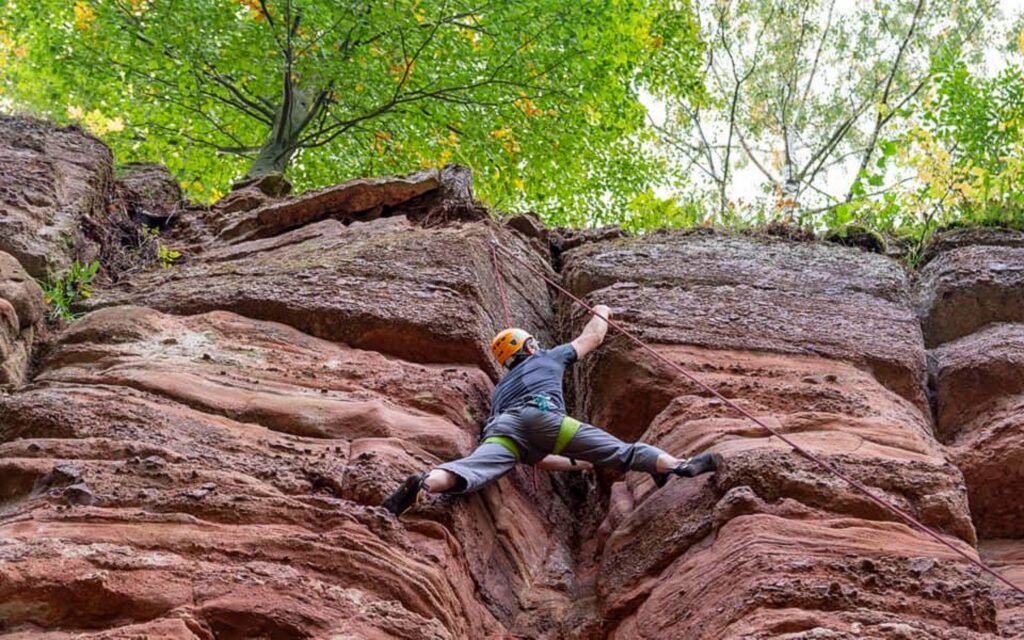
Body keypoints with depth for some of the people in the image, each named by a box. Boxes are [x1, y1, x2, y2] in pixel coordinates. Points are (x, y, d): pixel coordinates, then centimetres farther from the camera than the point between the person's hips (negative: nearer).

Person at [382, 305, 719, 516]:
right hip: (540, 416, -3)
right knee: (620, 452, -1)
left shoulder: (500, 389, 45)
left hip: (501, 429, 3)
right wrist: (600, 314, 71)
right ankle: (680, 466, -12)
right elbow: (591, 339, 50)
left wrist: (578, 463, 43)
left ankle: (423, 483, -52)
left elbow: (535, 457, 40)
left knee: (474, 467, -26)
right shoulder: (547, 358, 36)